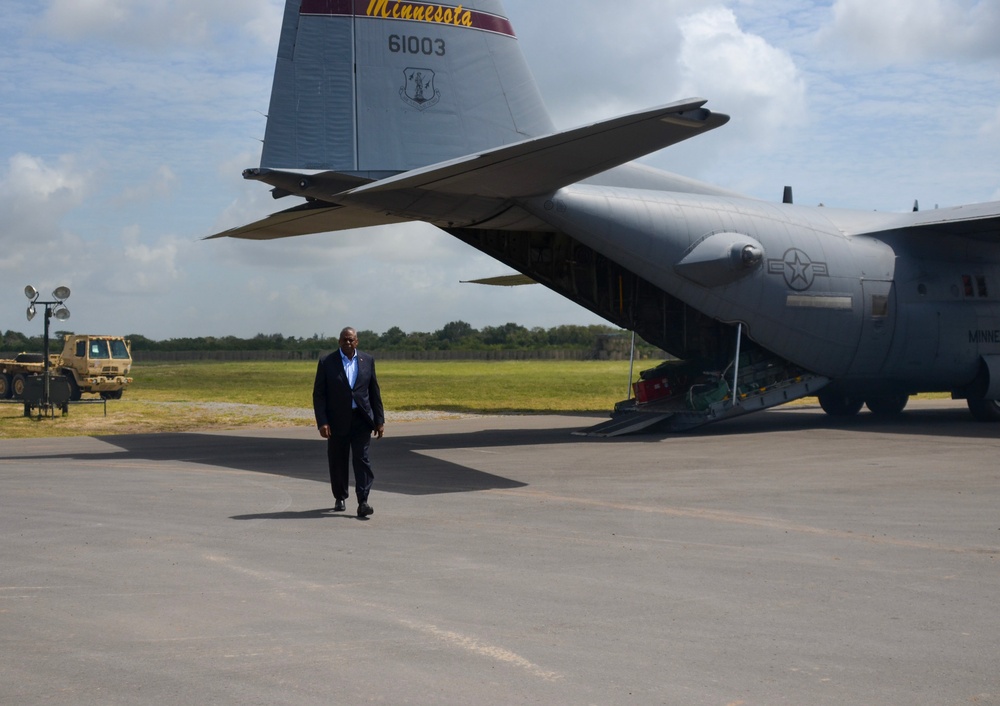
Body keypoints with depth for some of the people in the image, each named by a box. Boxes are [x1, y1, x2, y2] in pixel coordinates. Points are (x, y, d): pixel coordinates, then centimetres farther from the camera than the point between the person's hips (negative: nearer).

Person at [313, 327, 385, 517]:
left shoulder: (367, 361, 6)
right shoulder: (327, 362, -1)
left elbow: (374, 393, 9)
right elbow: (318, 395, -3)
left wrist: (379, 421, 5)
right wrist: (322, 422, -12)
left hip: (361, 419, 0)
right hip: (337, 421, 0)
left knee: (362, 459, -8)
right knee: (338, 462, 8)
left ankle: (363, 502, -11)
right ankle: (340, 498, 25)